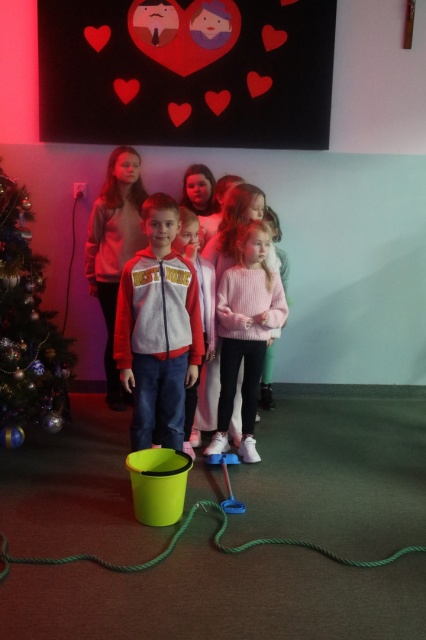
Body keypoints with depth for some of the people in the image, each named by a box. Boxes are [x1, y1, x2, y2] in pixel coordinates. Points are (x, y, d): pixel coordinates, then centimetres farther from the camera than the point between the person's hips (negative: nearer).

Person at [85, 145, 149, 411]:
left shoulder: (145, 202, 5)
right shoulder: (103, 204, -3)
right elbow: (92, 243, 2)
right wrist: (91, 278, 4)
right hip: (110, 281, -2)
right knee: (116, 335, 4)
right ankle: (113, 391, 20)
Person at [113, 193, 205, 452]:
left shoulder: (187, 268, 1)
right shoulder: (133, 268, -3)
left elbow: (195, 316, 3)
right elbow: (123, 320, -2)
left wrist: (195, 359, 3)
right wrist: (124, 363, -3)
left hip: (178, 356, 1)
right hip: (144, 357, -1)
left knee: (174, 422, 12)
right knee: (143, 421, 11)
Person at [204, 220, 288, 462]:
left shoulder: (272, 276, -1)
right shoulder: (230, 275, -6)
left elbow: (282, 310, 2)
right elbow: (220, 308, -6)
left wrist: (270, 317, -17)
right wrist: (238, 320, -21)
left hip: (259, 340, 2)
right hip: (232, 339, -1)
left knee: (251, 390, 11)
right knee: (227, 388, 8)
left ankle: (248, 439, 23)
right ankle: (221, 436, 23)